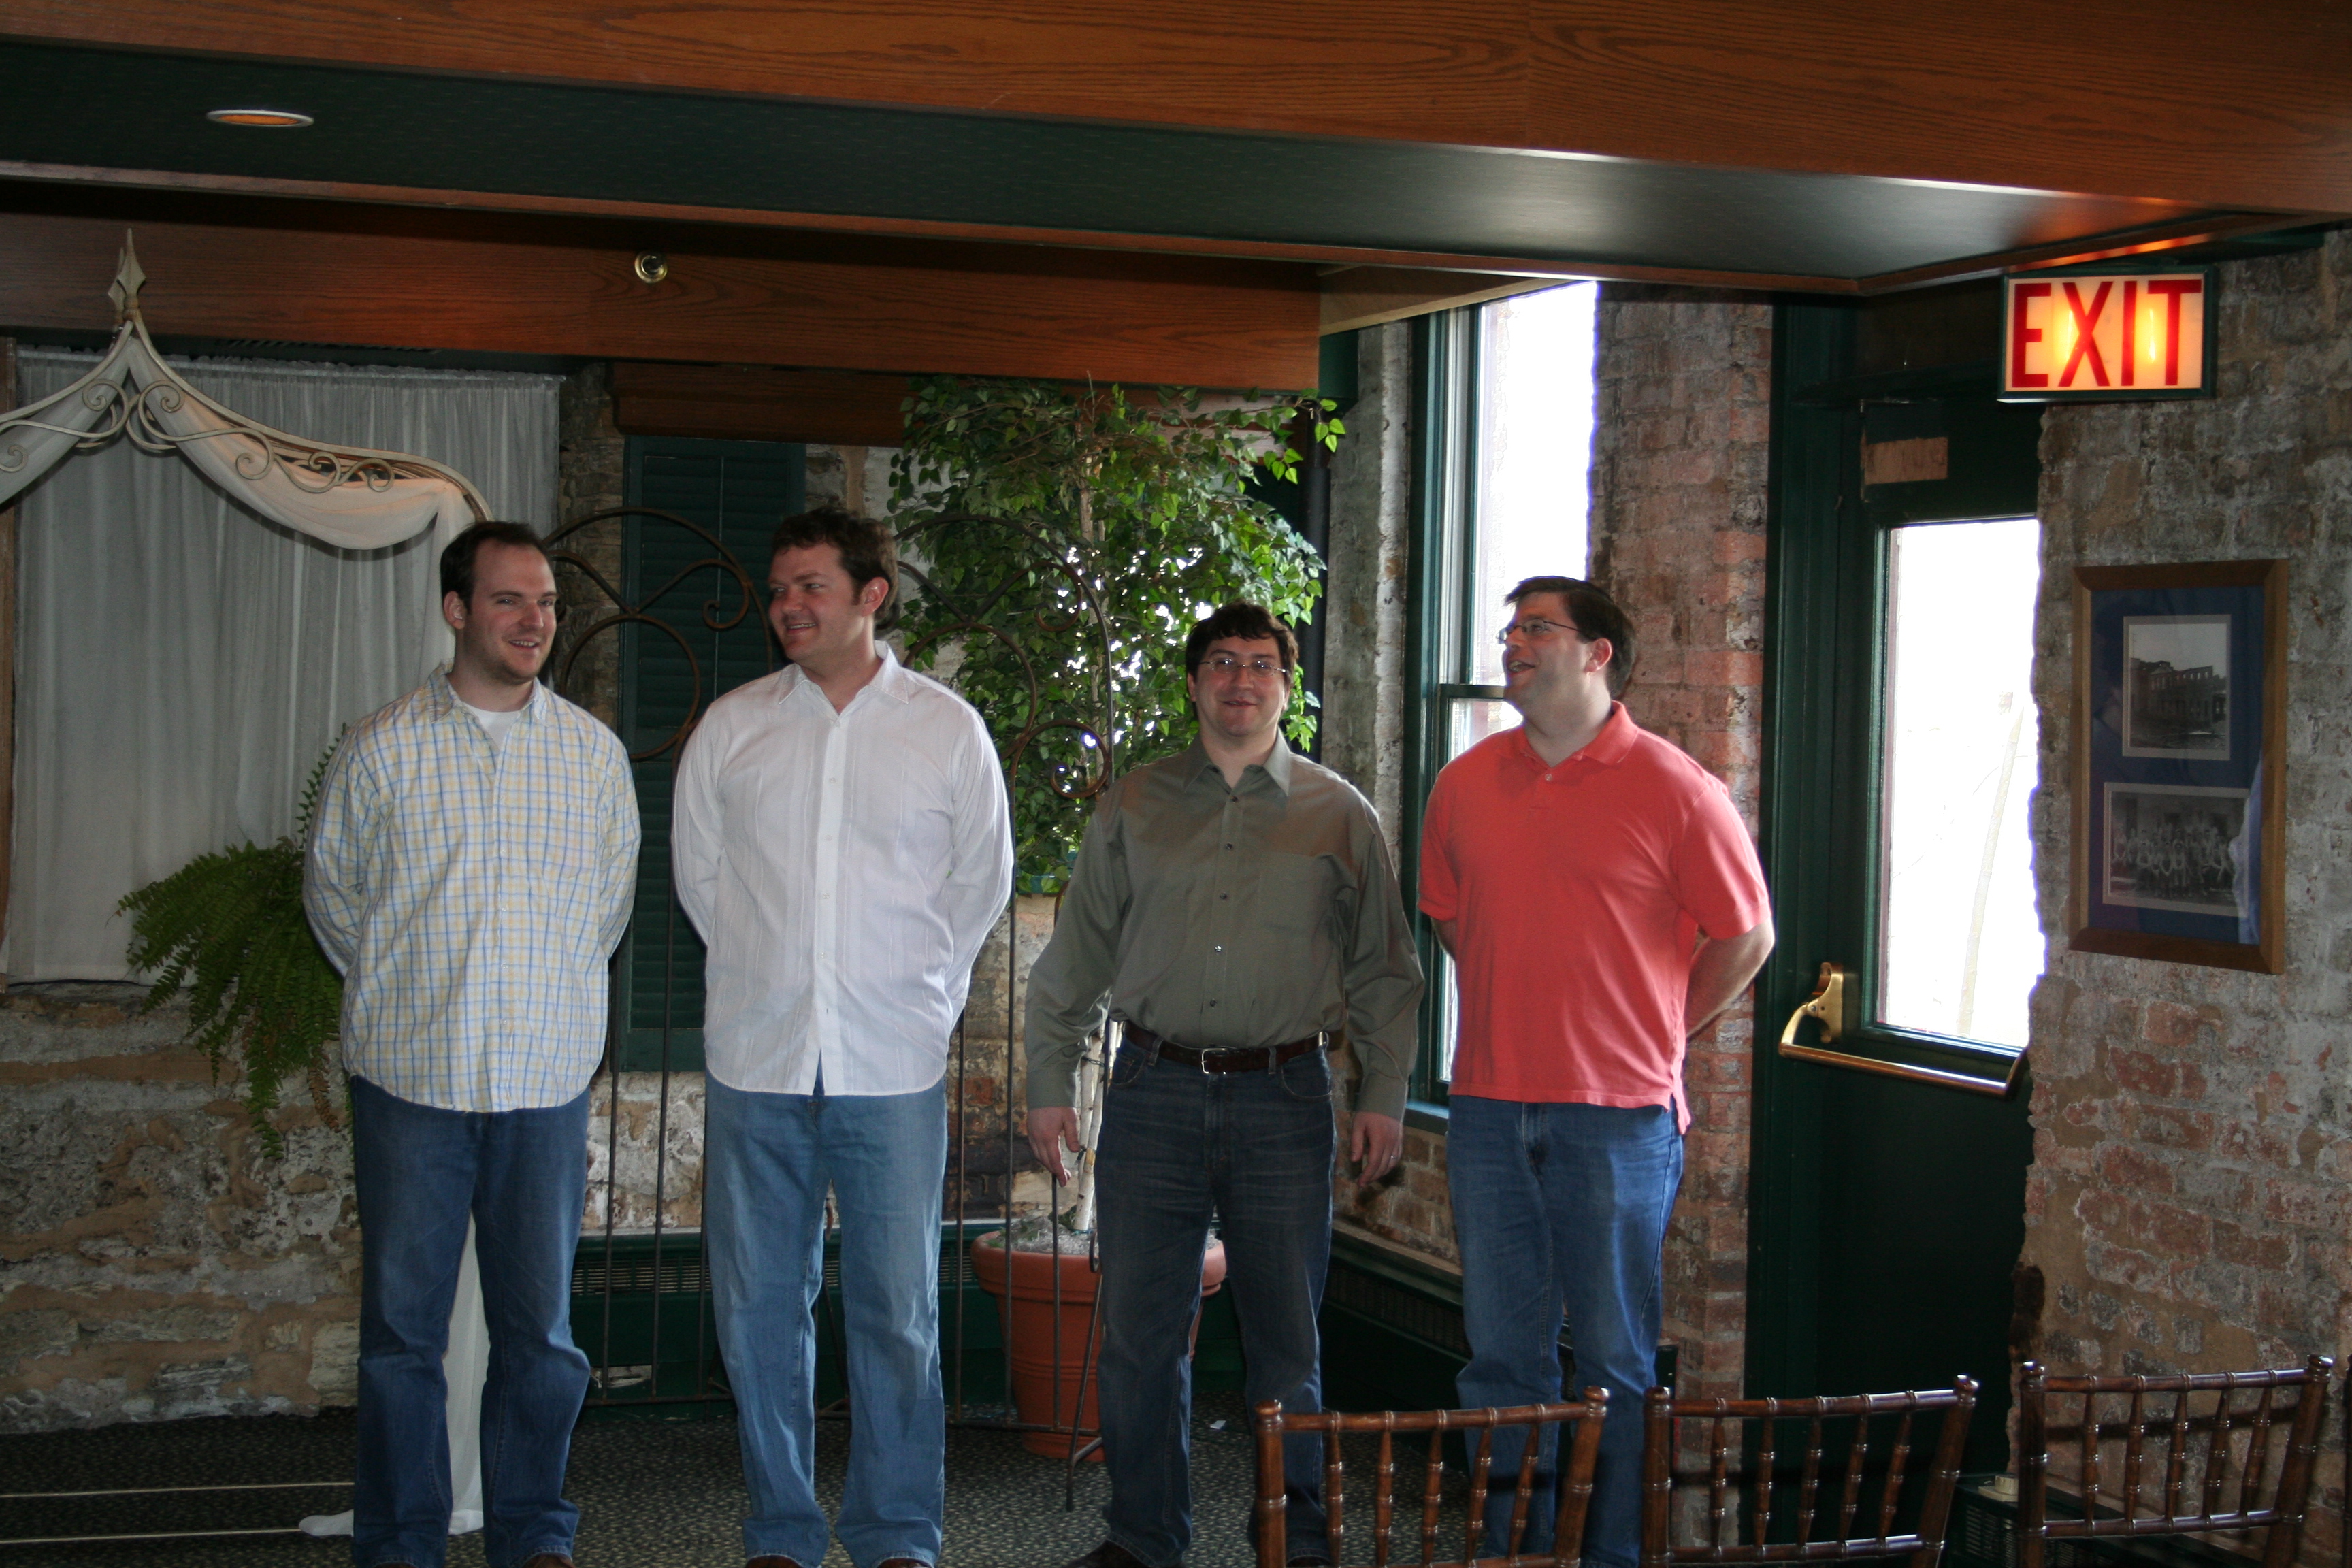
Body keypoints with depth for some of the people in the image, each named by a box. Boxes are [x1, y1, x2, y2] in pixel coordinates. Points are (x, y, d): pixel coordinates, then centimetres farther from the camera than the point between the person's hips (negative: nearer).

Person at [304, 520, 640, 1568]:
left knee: (540, 1326, 5)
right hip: (410, 1079, -1)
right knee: (401, 1326, 3)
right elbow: (331, 888, 13)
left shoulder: (593, 753, 6)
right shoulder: (383, 748, 1)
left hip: (547, 1080, 1)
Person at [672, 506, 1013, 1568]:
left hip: (893, 1068, -2)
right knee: (760, 1305, 6)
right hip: (757, 1061, 2)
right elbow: (697, 869, 15)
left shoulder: (946, 728, 3)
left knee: (898, 1311, 1)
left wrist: (915, 991, 10)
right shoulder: (732, 726, 6)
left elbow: (981, 881, 11)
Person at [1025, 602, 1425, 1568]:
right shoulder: (1133, 808, 10)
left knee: (1287, 1337, 3)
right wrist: (1049, 1082, 7)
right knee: (1140, 1332, 3)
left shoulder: (1338, 815, 8)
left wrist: (1383, 1094, 2)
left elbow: (1382, 969, 9)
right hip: (1154, 1096, 1)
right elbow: (1076, 955, 12)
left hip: (1283, 1098, -1)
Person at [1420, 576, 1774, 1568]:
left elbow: (1746, 937, 1)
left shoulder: (1674, 789, -6)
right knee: (1501, 1354, 11)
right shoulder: (1466, 783, 8)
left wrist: (1653, 1038, 4)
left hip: (1618, 1120, -4)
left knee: (1617, 1362, 3)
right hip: (1489, 1111, 4)